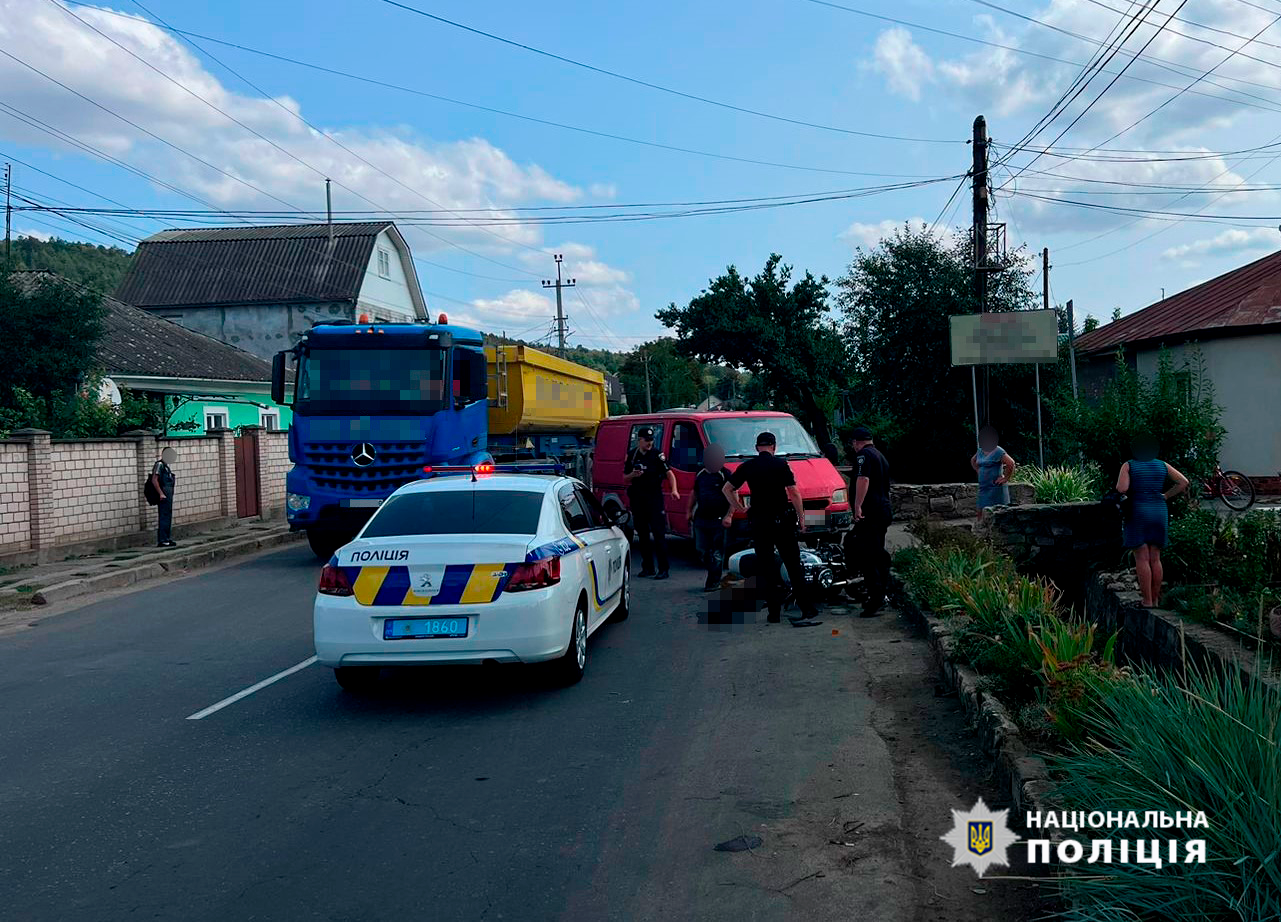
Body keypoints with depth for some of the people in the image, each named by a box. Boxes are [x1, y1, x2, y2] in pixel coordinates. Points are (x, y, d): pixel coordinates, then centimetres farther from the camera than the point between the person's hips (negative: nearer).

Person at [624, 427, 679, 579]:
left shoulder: (657, 455, -1)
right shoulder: (632, 455, 10)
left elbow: (669, 473, -7)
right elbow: (625, 479, 14)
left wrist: (674, 490, -22)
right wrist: (633, 475, -8)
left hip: (654, 497, -4)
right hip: (637, 499, 5)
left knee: (659, 533, -8)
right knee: (642, 534, 9)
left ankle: (663, 569, -8)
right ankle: (647, 567, 18)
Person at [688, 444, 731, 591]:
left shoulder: (725, 475, -6)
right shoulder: (701, 474, 12)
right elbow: (694, 493, 25)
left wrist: (728, 516, -15)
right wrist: (689, 511, 20)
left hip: (718, 520, -6)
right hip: (701, 518, 6)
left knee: (717, 552, -3)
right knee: (704, 551, 10)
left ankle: (713, 581, 3)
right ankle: (713, 577, 25)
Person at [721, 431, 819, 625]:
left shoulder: (747, 467, 3)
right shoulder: (780, 464, -5)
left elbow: (727, 489, 8)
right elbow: (794, 493, -8)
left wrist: (738, 508, 16)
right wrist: (801, 517, -1)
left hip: (758, 522, 2)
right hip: (782, 520, -2)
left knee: (765, 568, 7)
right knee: (794, 566, 6)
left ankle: (774, 612, 6)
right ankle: (807, 609, 4)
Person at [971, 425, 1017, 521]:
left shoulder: (998, 451, -12)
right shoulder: (980, 451, 11)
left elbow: (1011, 463, -21)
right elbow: (972, 461, 30)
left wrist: (1005, 478, -16)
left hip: (995, 487, -8)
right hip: (983, 488, 8)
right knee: (981, 513, 6)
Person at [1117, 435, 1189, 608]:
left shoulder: (1128, 466, -4)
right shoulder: (1162, 465, 8)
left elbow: (1121, 488, -16)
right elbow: (1183, 482, 3)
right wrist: (1165, 496, 9)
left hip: (1137, 512, -4)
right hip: (1159, 513, 4)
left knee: (1142, 560, -3)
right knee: (1155, 559, 10)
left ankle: (1147, 602, -5)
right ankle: (1155, 600, 14)